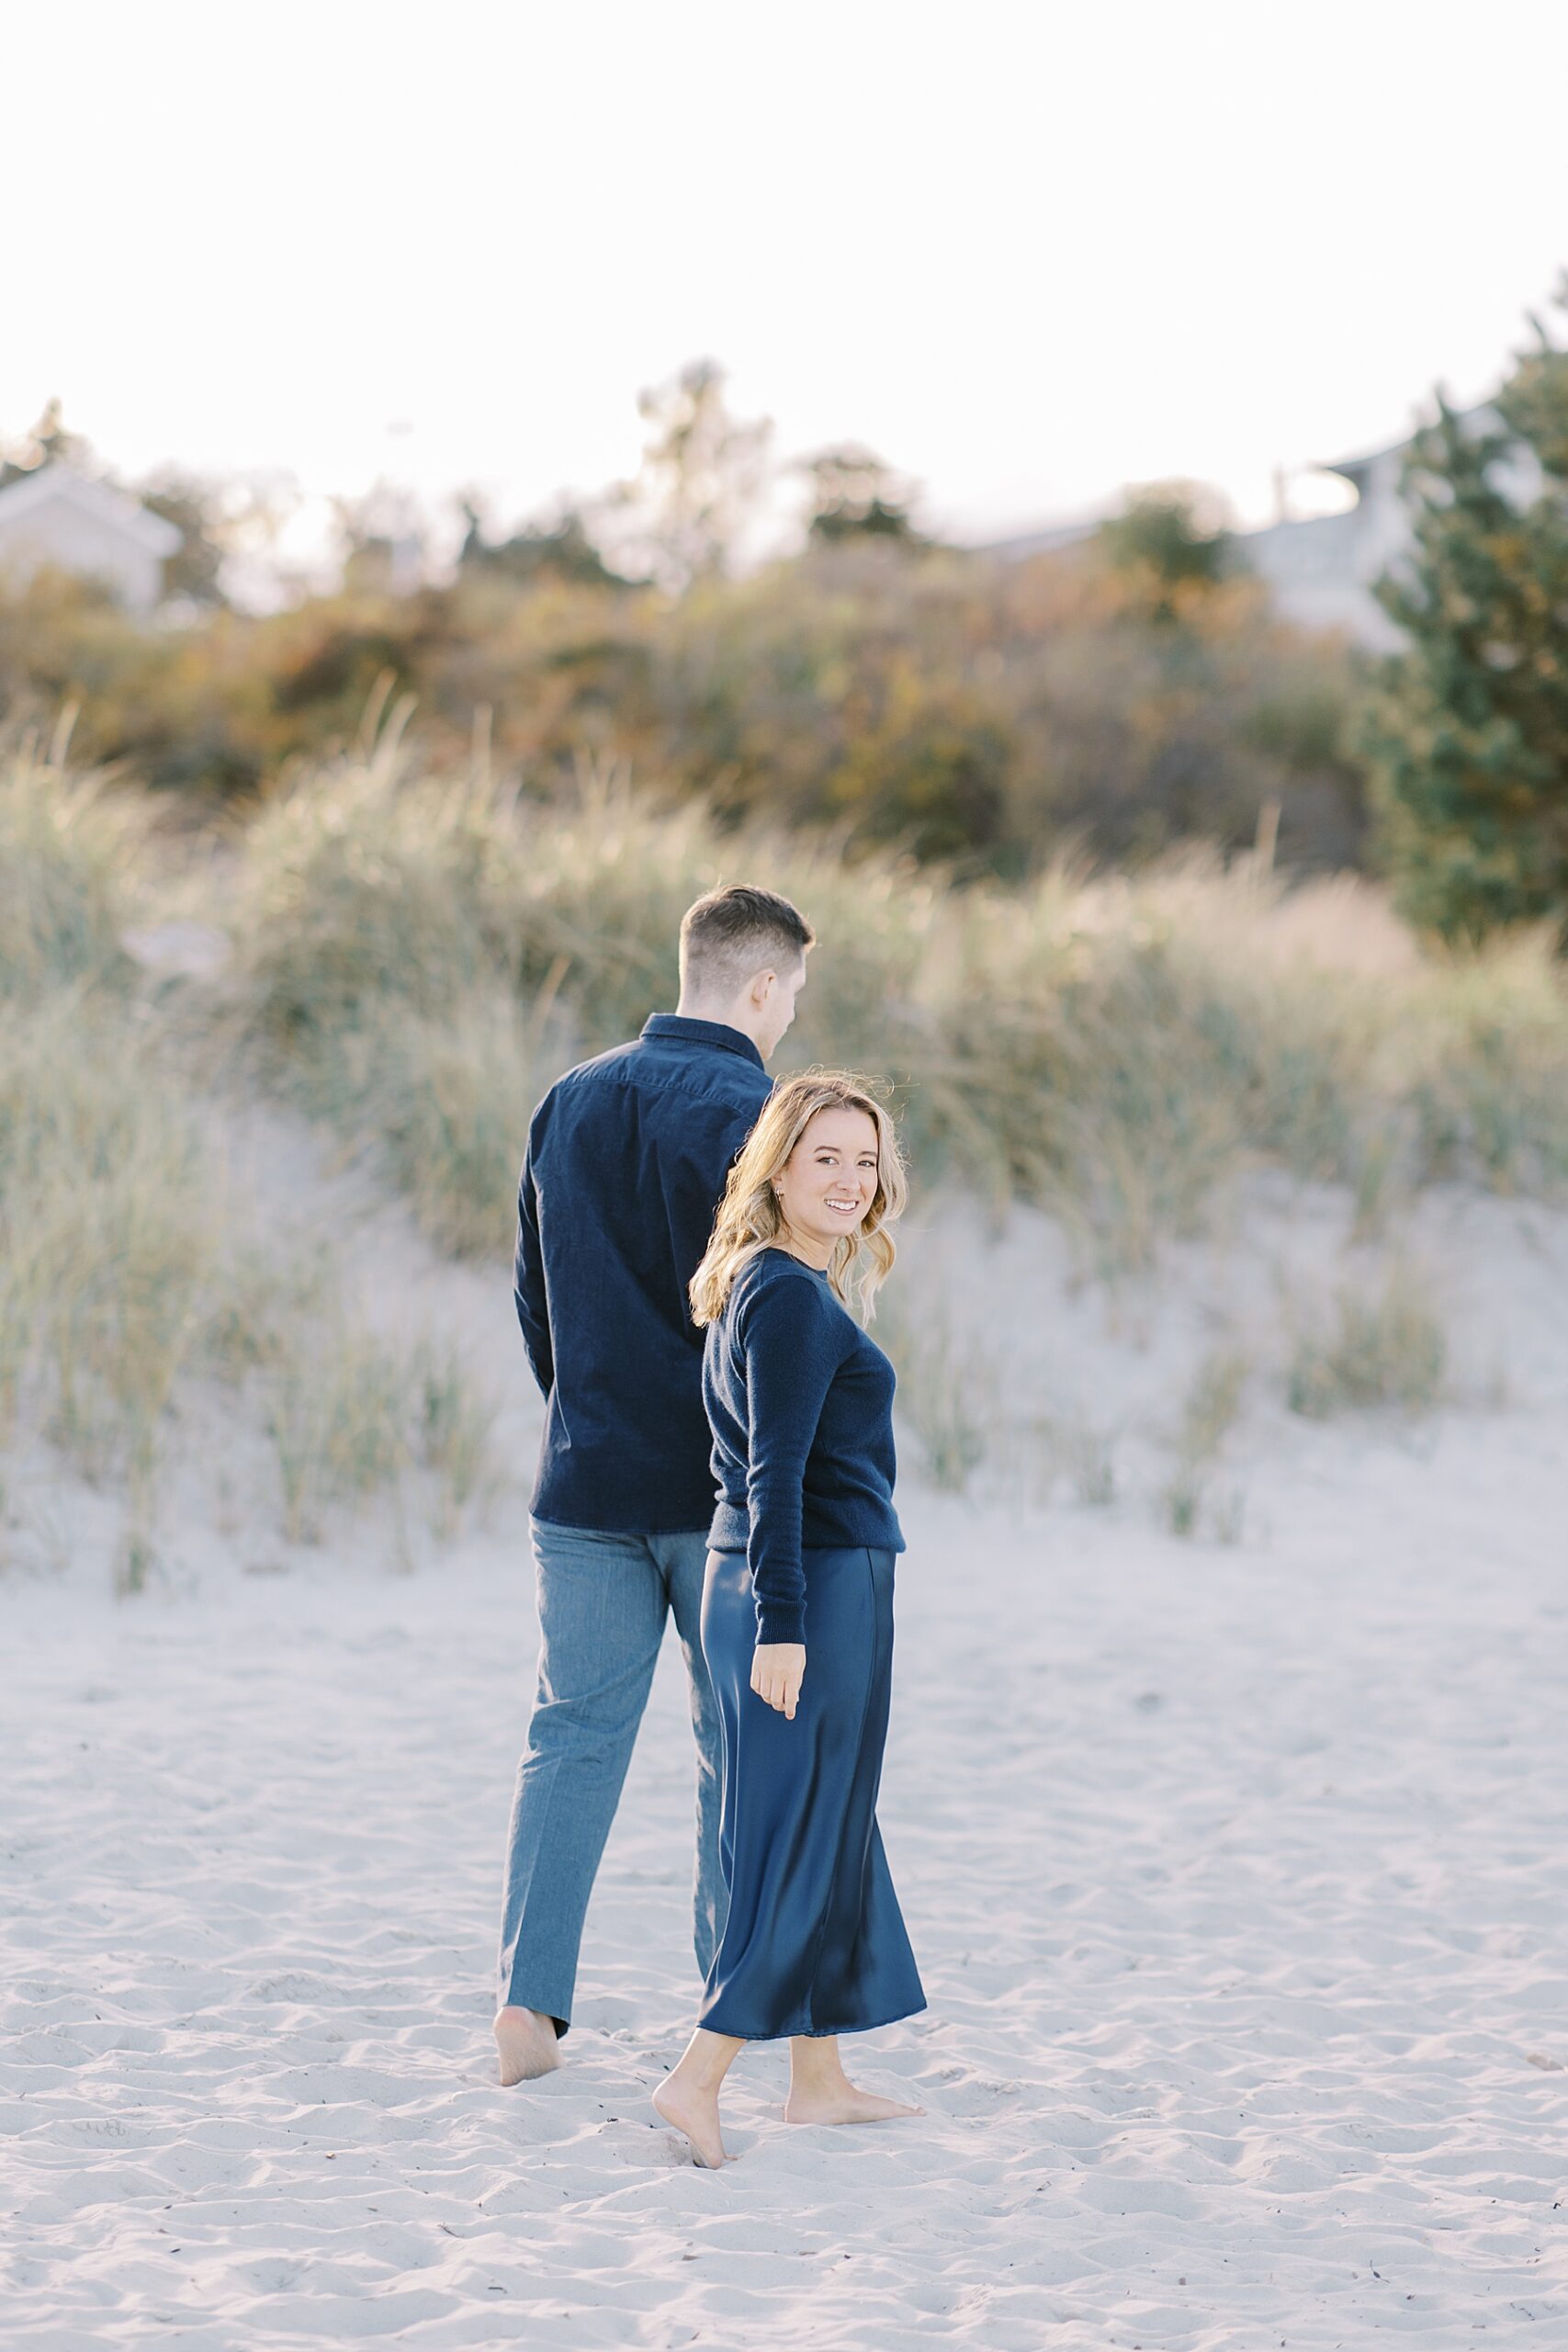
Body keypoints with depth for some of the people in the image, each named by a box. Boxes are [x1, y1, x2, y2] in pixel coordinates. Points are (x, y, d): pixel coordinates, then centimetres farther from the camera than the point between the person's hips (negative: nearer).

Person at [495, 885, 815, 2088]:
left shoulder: (570, 1101, 8)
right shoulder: (746, 1110, -12)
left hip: (585, 1484, 5)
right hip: (719, 1490, -5)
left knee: (573, 1732, 7)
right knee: (742, 1745, 6)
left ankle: (530, 1999, -2)